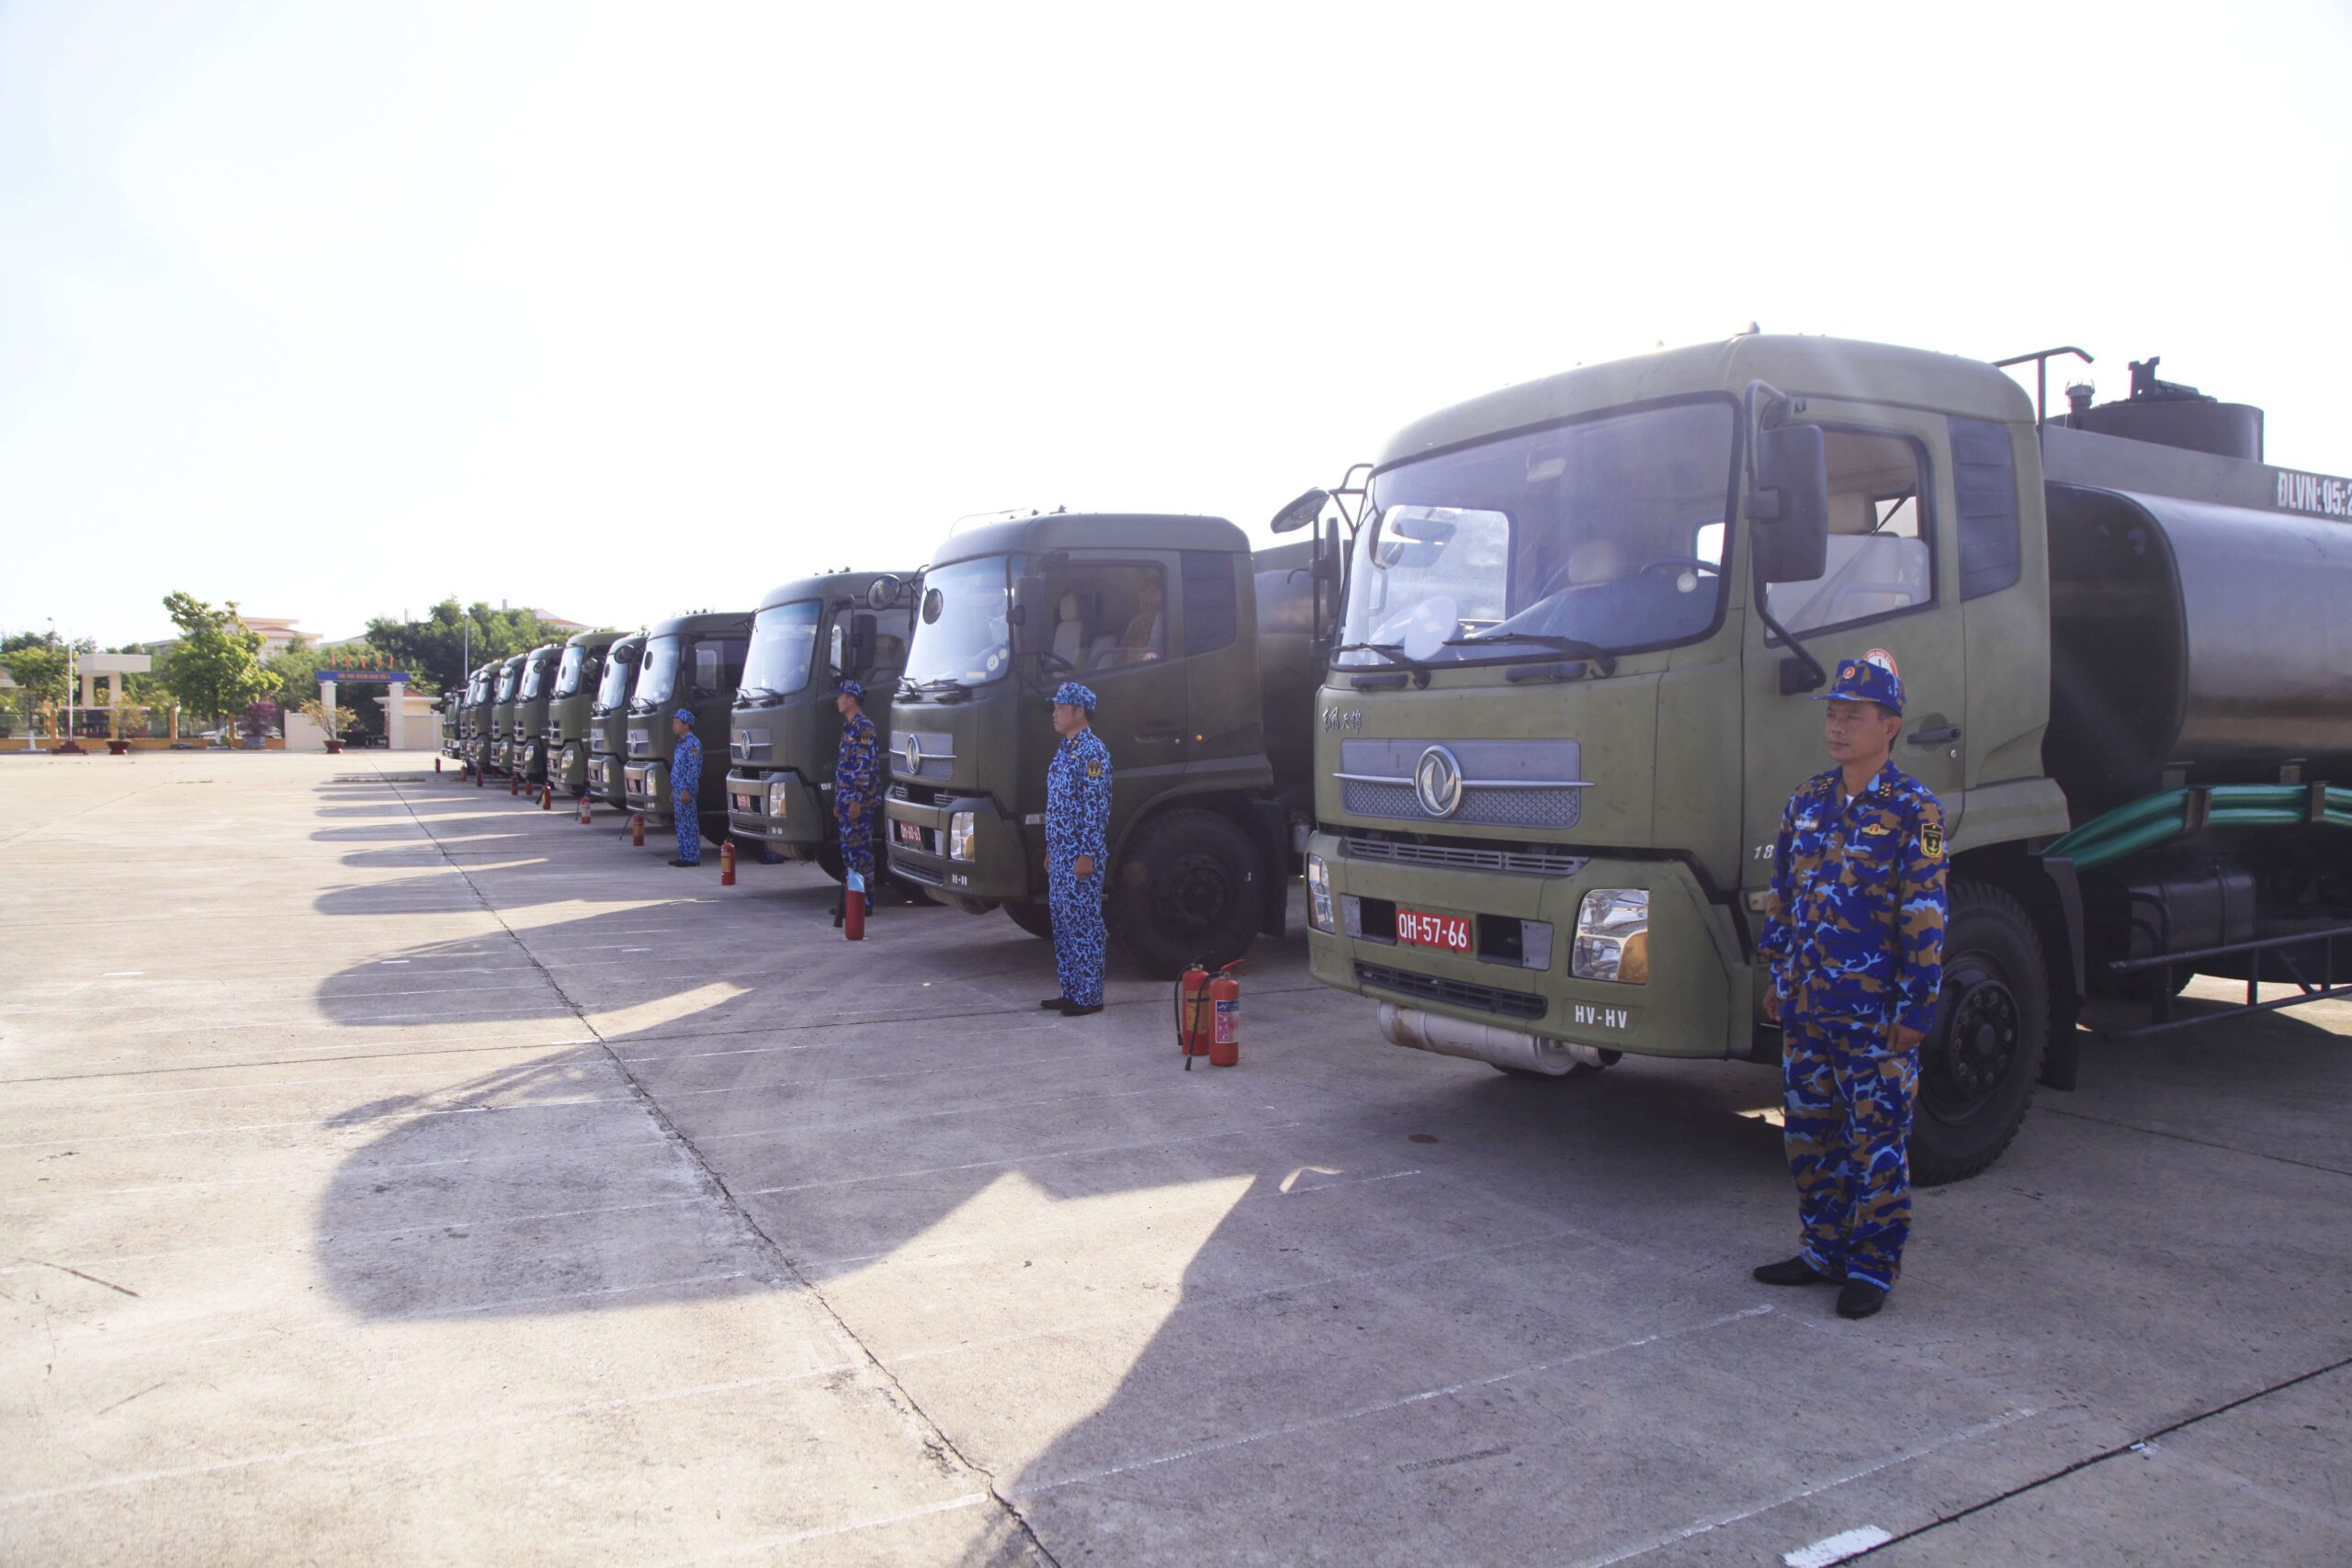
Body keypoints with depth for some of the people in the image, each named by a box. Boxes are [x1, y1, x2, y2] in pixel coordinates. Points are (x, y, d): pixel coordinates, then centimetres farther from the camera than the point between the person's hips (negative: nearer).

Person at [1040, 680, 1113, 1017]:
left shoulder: (1092, 751, -13)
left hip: (1081, 854, -10)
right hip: (1060, 851, 10)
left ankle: (1090, 996, 1)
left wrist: (1087, 855, -21)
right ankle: (1071, 991, 20)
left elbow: (1095, 806, -18)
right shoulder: (1064, 749, 16)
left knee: (1084, 922, -5)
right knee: (1062, 920, 12)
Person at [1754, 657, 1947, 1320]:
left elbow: (1925, 918, -11)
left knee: (1877, 1143, 5)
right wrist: (1779, 978, 14)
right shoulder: (1808, 800, 9)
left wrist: (1916, 1011, -13)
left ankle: (1873, 1268, 17)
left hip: (1874, 1016, -6)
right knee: (1808, 1134, 13)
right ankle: (1824, 1251, 27)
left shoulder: (1914, 810, -9)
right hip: (1805, 1010, 6)